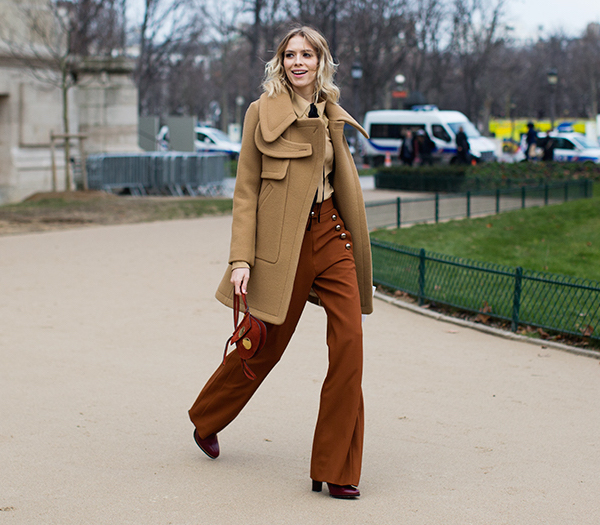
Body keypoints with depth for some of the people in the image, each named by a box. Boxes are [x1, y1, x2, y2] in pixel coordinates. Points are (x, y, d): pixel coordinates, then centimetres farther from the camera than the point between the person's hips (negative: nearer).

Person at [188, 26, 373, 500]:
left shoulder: (331, 115, 12)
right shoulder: (263, 112, -2)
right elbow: (246, 190, -4)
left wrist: (355, 250, 19)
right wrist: (241, 259, -11)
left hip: (331, 236, 4)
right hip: (283, 243, -4)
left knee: (349, 342, -10)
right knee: (265, 344, 7)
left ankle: (337, 470, -1)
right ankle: (206, 420, 38)